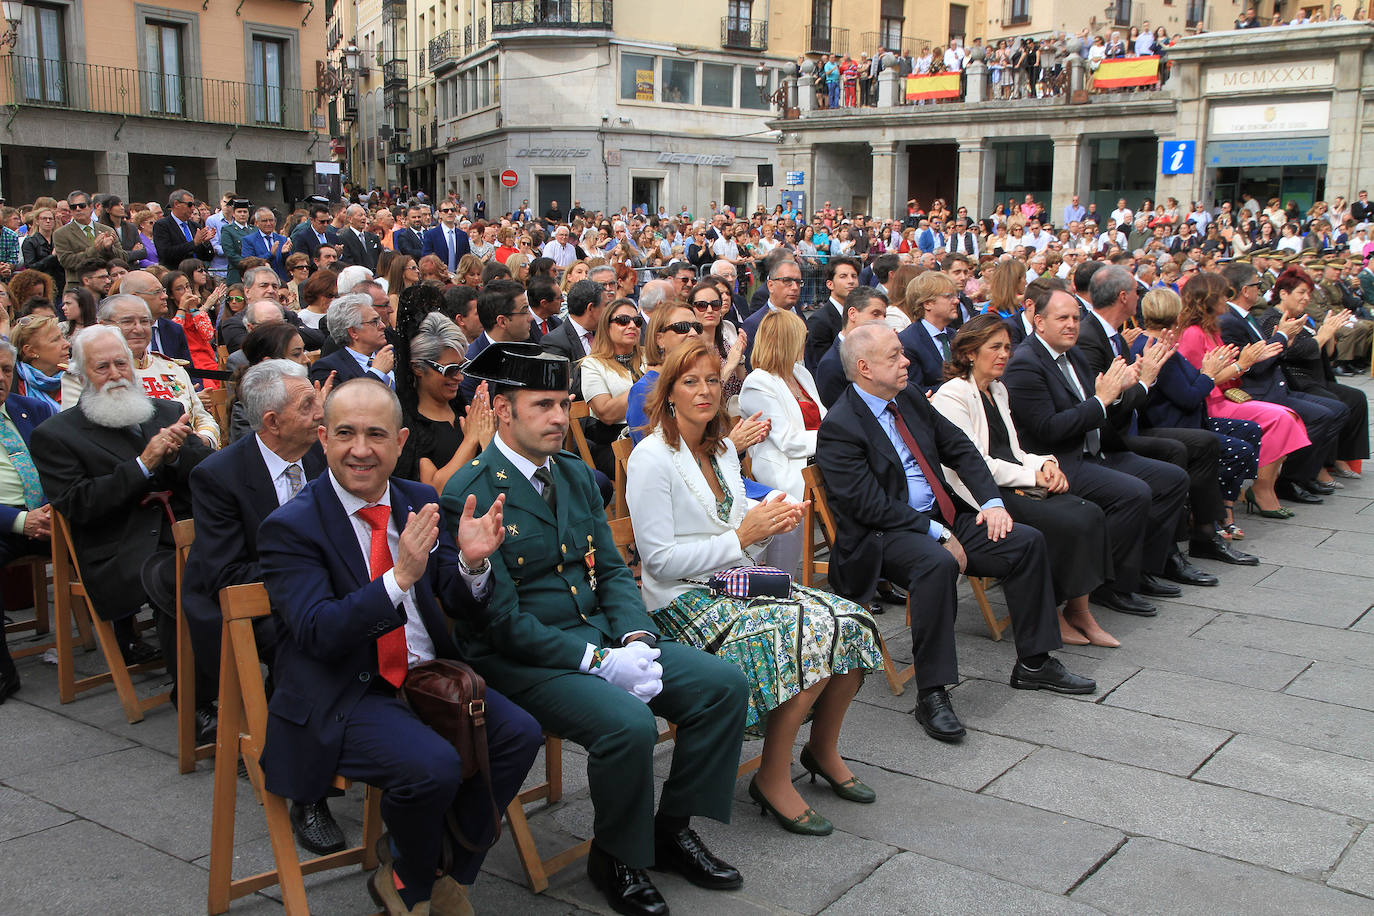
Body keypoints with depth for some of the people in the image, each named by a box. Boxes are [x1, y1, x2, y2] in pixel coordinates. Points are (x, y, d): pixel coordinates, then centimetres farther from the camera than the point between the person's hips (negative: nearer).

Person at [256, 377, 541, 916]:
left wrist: (471, 563, -19)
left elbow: (464, 608, 4)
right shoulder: (291, 526, -9)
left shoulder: (421, 503, 6)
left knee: (519, 734, -16)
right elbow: (316, 633, -21)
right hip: (341, 698, -5)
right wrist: (399, 578, -33)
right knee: (432, 765, -29)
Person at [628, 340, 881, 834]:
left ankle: (823, 748, 10)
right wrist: (742, 536, -17)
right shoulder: (651, 458, -10)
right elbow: (660, 559, -16)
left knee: (853, 624, -12)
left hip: (740, 584, 8)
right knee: (811, 633, -27)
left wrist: (775, 524, -5)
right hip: (686, 600, -7)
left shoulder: (722, 451, 14)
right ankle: (773, 777, -11)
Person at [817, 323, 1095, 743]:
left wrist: (992, 502, -1)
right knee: (937, 564, -38)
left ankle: (1033, 663, 11)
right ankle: (931, 694, -28)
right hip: (883, 536, -8)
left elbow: (960, 449, 14)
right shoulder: (838, 428, -14)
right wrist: (938, 535, -20)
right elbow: (870, 505, -19)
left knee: (1027, 542, -3)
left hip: (941, 517, 8)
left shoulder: (910, 396, 11)